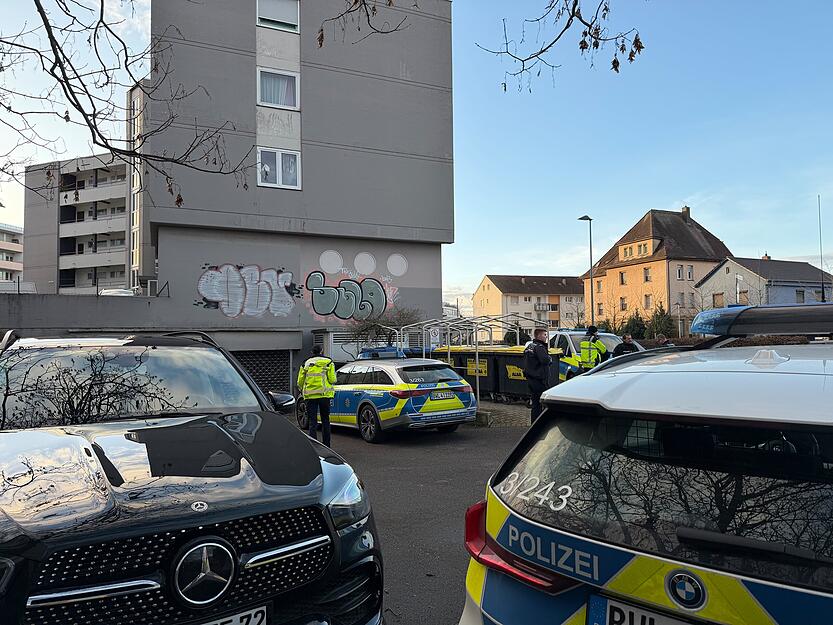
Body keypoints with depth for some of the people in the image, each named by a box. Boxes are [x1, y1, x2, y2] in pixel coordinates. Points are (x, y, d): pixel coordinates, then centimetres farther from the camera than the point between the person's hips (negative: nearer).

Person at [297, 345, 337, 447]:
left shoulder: (306, 363, 10)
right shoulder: (328, 362, 1)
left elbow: (300, 382, 8)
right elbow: (332, 380, -6)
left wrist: (303, 391, 25)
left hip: (310, 396, 1)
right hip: (324, 395, -1)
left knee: (312, 422, 4)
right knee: (325, 420, 12)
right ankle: (326, 445, 15)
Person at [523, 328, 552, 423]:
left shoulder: (529, 346, 14)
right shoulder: (539, 347, -15)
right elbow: (546, 360, -30)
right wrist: (550, 358, -8)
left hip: (530, 379, 9)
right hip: (539, 380, -9)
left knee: (535, 403, 16)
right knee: (540, 403, -4)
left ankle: (534, 423, 21)